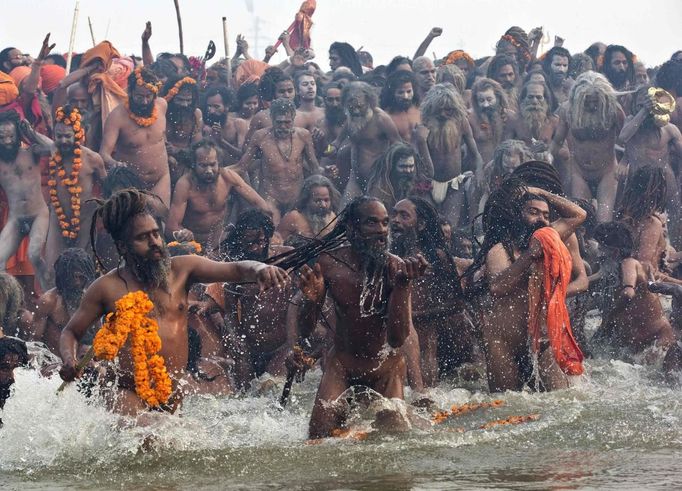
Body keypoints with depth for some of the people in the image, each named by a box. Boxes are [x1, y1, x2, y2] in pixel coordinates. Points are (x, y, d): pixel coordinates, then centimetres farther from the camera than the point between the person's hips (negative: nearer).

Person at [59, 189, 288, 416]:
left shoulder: (181, 269, 8)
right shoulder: (107, 287, 2)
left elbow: (236, 270, 3)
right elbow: (70, 333, 11)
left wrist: (259, 270, -20)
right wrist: (69, 362, -10)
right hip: (130, 395, -5)